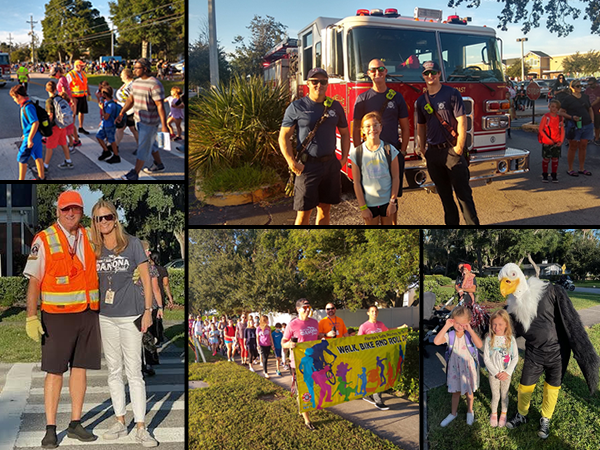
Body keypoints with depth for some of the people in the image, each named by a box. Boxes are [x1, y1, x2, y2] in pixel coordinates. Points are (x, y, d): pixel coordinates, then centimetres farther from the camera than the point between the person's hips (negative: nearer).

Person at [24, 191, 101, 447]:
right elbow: (34, 281, -6)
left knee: (80, 369, 8)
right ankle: (50, 429, 9)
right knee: (54, 372, 0)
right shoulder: (44, 240, -4)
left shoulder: (89, 238, 9)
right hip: (57, 316, -4)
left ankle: (75, 424, 18)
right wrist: (31, 317, -13)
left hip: (87, 313, 4)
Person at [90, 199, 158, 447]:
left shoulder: (132, 243, -5)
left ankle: (141, 428, 3)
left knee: (133, 372, -3)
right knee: (113, 370, 11)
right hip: (105, 317, 4)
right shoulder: (95, 249, 5)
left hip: (130, 315, -4)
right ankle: (120, 422, 23)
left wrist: (148, 310, -7)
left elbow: (146, 278, -3)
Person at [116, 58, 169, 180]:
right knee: (151, 143, 21)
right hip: (138, 119, 8)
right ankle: (159, 165, 37)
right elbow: (131, 99, 15)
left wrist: (164, 126, -24)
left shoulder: (154, 84, -20)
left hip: (149, 122, -8)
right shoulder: (136, 82, 6)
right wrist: (121, 113, 6)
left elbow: (160, 105, -22)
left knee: (143, 147, -1)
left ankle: (135, 173, 5)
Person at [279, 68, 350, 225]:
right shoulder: (296, 107, -5)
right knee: (304, 212, -2)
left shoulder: (335, 106, 8)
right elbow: (284, 137, -5)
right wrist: (292, 163, -14)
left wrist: (344, 158, 7)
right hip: (307, 165, -4)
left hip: (331, 165, 4)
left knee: (325, 209, 11)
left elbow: (344, 133, 18)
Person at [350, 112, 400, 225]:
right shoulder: (357, 153, -7)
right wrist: (363, 207, -6)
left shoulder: (389, 150, -6)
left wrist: (392, 202, -6)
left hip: (387, 202, 0)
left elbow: (395, 178, -3)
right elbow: (357, 183, -5)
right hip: (369, 203, 0)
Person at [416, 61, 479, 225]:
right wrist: (422, 148, 11)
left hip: (451, 150, -5)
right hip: (433, 153, 5)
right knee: (444, 193, 11)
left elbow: (461, 121, -8)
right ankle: (451, 223, 20)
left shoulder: (451, 93, -3)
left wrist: (459, 146, -13)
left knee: (463, 192, -6)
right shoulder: (421, 100, 11)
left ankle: (473, 223, -2)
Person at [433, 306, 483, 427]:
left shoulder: (469, 335, -16)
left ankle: (470, 411, 43)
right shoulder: (450, 335, -14)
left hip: (468, 369, -1)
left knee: (469, 392, 19)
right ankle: (453, 413, 38)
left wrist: (470, 329, -37)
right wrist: (446, 326, -31)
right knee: (456, 392, 18)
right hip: (454, 369, 1)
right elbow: (436, 341, -32)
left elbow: (479, 345, -35)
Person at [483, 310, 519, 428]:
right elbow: (486, 358, -10)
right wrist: (496, 372, -15)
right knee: (495, 396, 11)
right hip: (493, 373, 0)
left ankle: (503, 414, 37)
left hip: (506, 373, 1)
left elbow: (515, 357, -6)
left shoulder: (510, 339, -10)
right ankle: (494, 414, 34)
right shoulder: (489, 339, -12)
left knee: (504, 395, 15)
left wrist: (507, 372, -14)